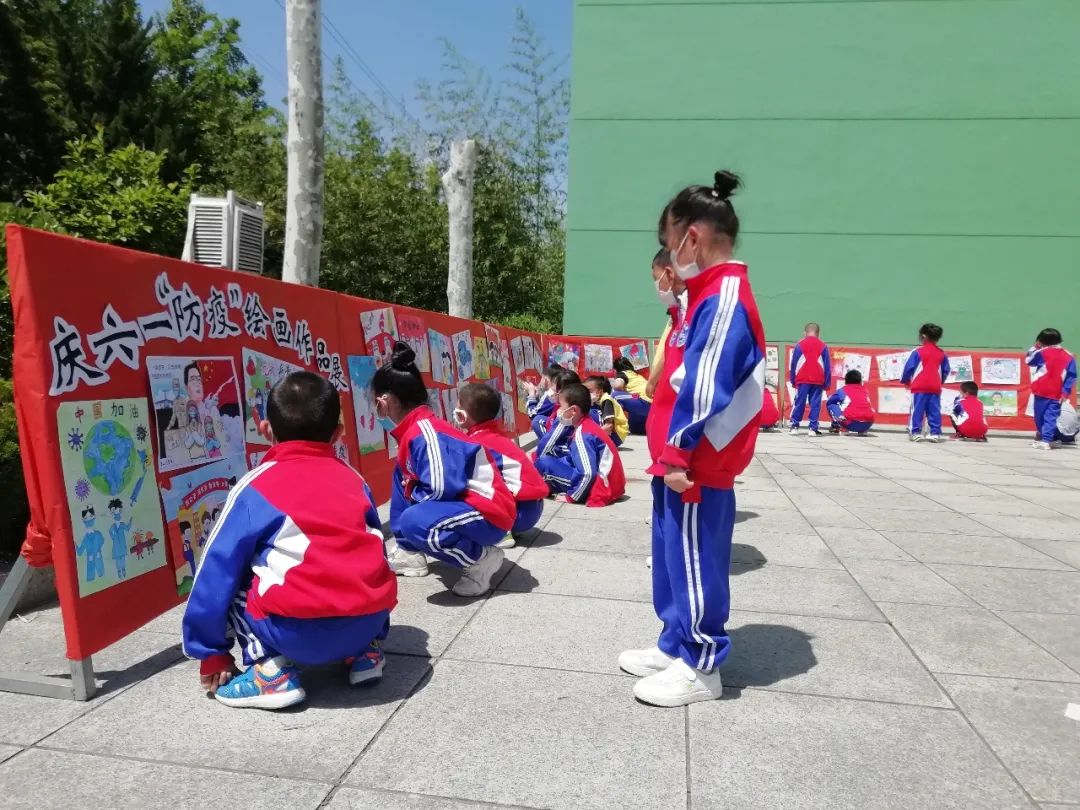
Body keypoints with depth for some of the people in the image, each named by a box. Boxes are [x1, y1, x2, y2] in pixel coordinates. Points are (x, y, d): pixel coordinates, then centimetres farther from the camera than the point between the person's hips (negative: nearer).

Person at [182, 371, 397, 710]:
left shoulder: (255, 488, 5)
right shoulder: (353, 479, 16)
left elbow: (215, 574, 8)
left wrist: (211, 653, 21)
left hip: (300, 633, -4)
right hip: (367, 621, 5)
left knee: (228, 579, 19)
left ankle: (272, 670, 6)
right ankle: (365, 652, 20)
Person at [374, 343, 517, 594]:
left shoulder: (424, 432, -22)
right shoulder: (414, 430, 7)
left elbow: (440, 489, -27)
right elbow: (410, 478, 21)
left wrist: (411, 495, -10)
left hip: (489, 514, -10)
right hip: (464, 504, 10)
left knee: (415, 522, -34)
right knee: (401, 477, 16)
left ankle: (482, 558, -10)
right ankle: (409, 552, 22)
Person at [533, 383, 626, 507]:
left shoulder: (581, 434, -18)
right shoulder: (587, 426, 10)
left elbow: (587, 473, -26)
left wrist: (572, 496, -14)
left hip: (602, 488, -10)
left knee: (544, 462, -12)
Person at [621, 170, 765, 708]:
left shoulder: (723, 298, -18)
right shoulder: (713, 294, 14)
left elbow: (703, 387, -23)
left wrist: (679, 452, -21)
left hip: (698, 465, -10)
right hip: (684, 460, 10)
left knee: (695, 564, 2)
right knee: (675, 560, 18)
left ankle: (700, 668, 17)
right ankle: (676, 646, 33)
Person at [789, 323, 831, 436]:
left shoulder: (799, 345, 3)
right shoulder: (823, 346, 6)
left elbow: (793, 364, 4)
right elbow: (827, 366, 6)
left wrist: (792, 380, 8)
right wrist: (827, 383, 9)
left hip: (802, 380, 0)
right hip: (818, 381, 0)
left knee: (799, 403, 4)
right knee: (815, 405, 3)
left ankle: (794, 427, 3)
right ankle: (812, 428, -1)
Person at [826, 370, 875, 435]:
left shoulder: (842, 390, 13)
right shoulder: (865, 391, 23)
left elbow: (828, 402, 27)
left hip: (850, 424, -3)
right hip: (867, 425, 3)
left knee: (831, 404, 18)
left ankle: (836, 426, 17)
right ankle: (862, 431, 21)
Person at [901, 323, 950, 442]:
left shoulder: (917, 352, -5)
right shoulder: (942, 354, 9)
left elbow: (909, 368, -5)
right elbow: (946, 371, 13)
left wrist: (905, 380, 10)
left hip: (919, 387, -4)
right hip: (935, 388, 4)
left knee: (917, 410, 0)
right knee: (934, 411, 6)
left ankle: (916, 433, -3)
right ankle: (935, 433, 5)